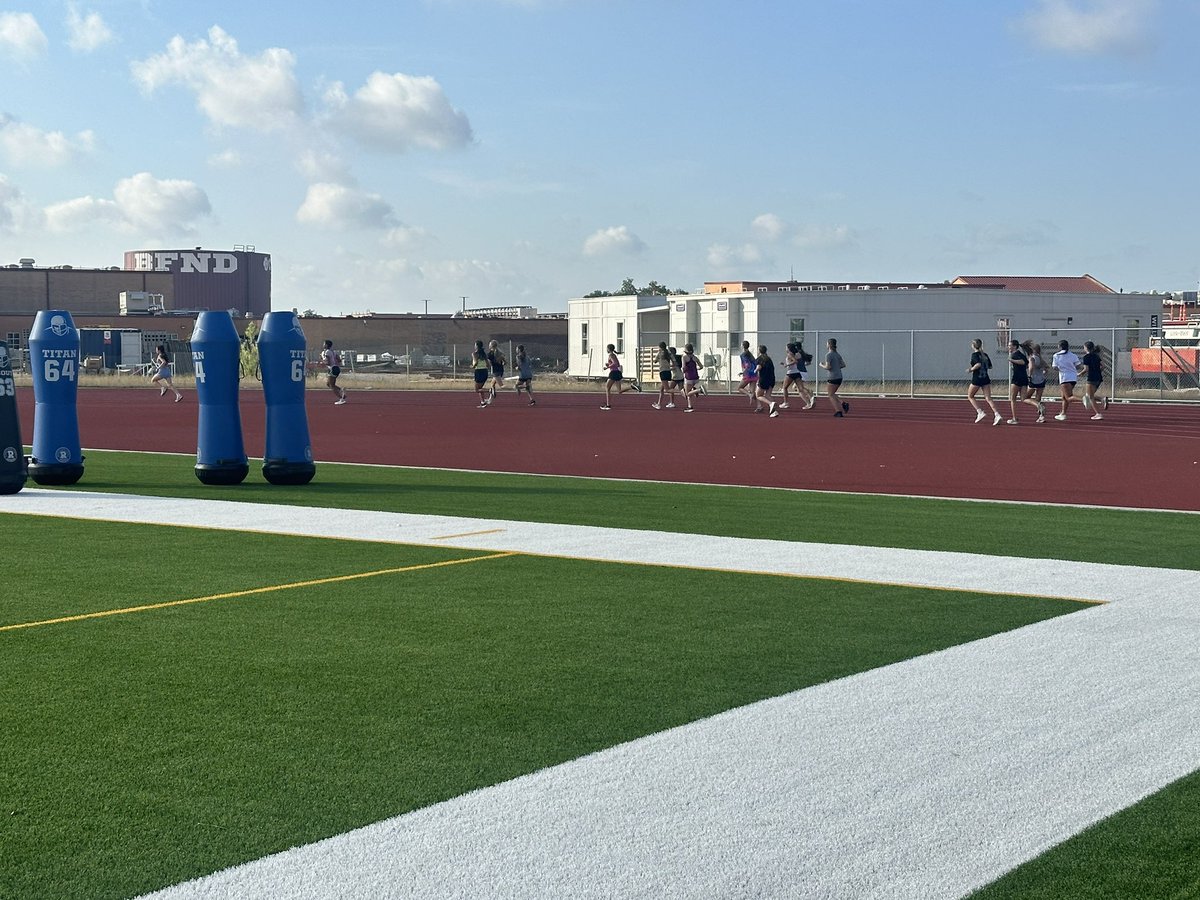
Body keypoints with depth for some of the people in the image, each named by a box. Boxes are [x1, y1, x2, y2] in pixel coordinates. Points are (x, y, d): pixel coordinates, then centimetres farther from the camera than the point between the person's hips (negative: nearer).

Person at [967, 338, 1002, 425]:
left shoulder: (974, 354, -10)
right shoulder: (985, 354, 10)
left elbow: (978, 364, -26)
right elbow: (990, 366, 15)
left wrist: (971, 370, -13)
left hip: (977, 379, -6)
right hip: (986, 378, 6)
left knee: (970, 396, 14)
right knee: (988, 398, 1)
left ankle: (980, 412, 0)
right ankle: (997, 414, -16)